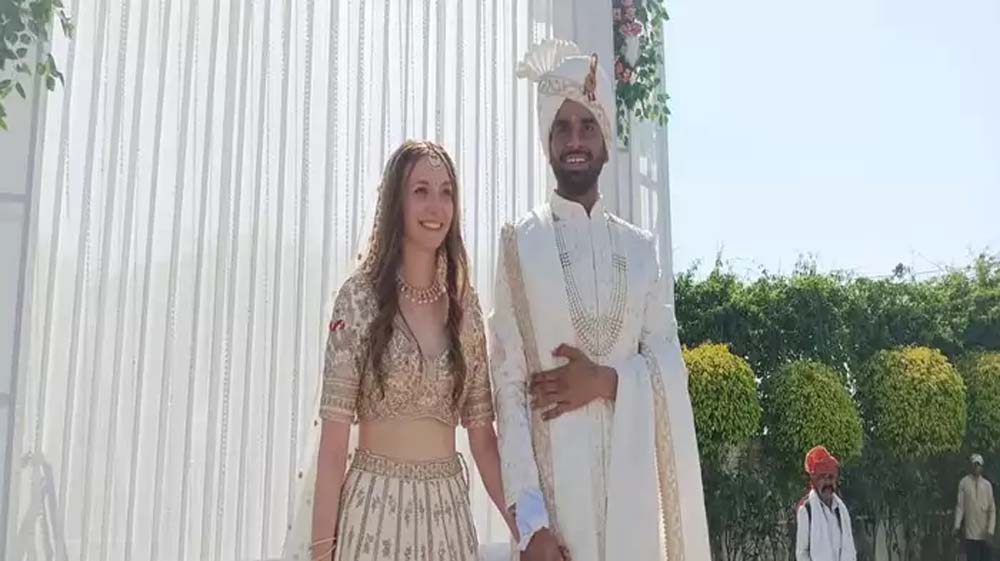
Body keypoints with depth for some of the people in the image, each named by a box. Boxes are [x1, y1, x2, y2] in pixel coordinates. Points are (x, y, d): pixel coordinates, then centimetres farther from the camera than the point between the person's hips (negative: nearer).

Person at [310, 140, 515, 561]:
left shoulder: (464, 304, 3)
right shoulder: (360, 297, -9)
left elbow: (482, 435, 6)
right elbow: (334, 435, -10)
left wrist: (523, 524, 2)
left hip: (448, 509, 4)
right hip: (377, 506, -4)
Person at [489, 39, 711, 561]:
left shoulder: (639, 247, 9)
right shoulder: (521, 242, -2)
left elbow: (669, 364, 7)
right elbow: (507, 385, -7)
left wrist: (606, 380, -12)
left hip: (632, 476, 3)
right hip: (554, 472, -3)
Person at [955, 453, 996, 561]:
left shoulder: (987, 485, 4)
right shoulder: (964, 483, 0)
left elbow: (992, 509, 3)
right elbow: (960, 506, -1)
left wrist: (990, 530, -6)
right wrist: (957, 526, -9)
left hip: (984, 533, 2)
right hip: (970, 533, -2)